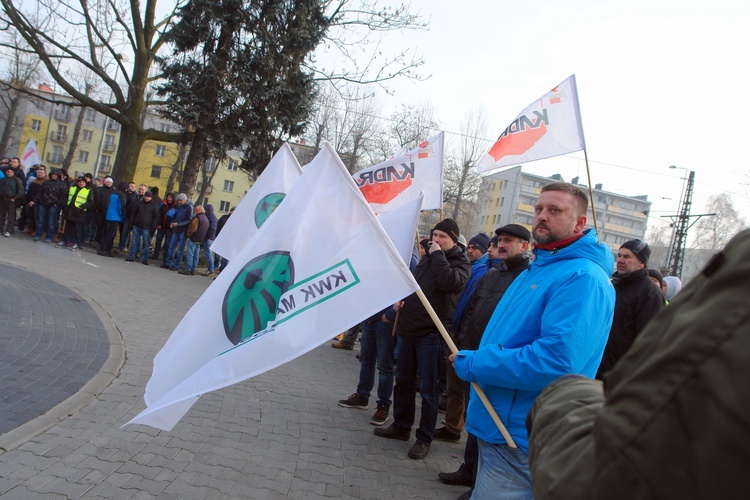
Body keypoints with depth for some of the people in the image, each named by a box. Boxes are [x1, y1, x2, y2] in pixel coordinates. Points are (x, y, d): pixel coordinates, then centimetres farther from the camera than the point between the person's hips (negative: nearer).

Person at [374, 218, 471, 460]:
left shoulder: (460, 263, -5)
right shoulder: (427, 258, 16)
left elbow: (450, 282, -28)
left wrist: (438, 255, -18)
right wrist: (401, 300, 8)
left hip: (431, 333, -7)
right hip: (409, 329, 7)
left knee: (428, 388, 1)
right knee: (403, 381, 16)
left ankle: (424, 438, 11)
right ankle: (401, 426, 30)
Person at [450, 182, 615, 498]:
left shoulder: (583, 278, -19)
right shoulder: (537, 268, 14)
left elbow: (557, 360, -31)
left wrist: (472, 364, -21)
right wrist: (471, 360, 9)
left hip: (521, 441, -10)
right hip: (497, 426, 10)